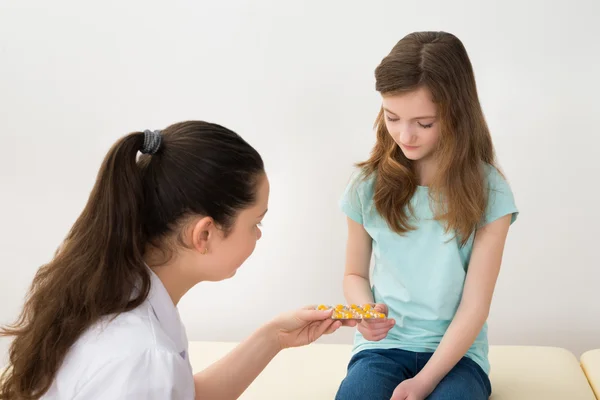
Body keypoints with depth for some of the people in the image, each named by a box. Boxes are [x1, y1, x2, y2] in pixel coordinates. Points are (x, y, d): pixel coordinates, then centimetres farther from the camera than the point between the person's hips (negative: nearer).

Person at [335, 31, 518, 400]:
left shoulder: (488, 192, -7)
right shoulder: (369, 185, -2)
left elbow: (475, 306, -8)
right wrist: (365, 310, -13)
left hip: (455, 351, -1)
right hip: (383, 344, 1)